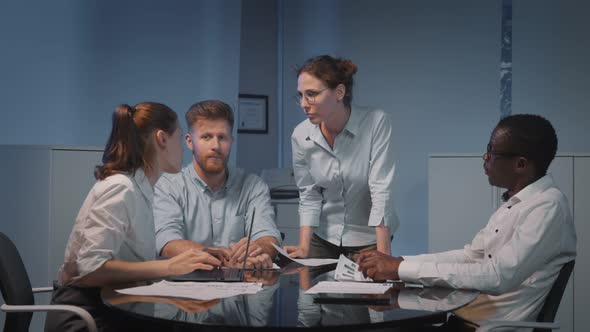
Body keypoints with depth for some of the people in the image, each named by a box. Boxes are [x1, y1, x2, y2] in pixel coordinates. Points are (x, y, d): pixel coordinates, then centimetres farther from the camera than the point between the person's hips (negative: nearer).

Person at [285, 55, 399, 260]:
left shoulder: (376, 123, -20)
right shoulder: (300, 135, -12)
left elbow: (381, 190, -23)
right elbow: (309, 196, -4)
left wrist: (383, 255, -28)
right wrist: (304, 248, -14)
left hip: (368, 239, -2)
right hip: (323, 239, 3)